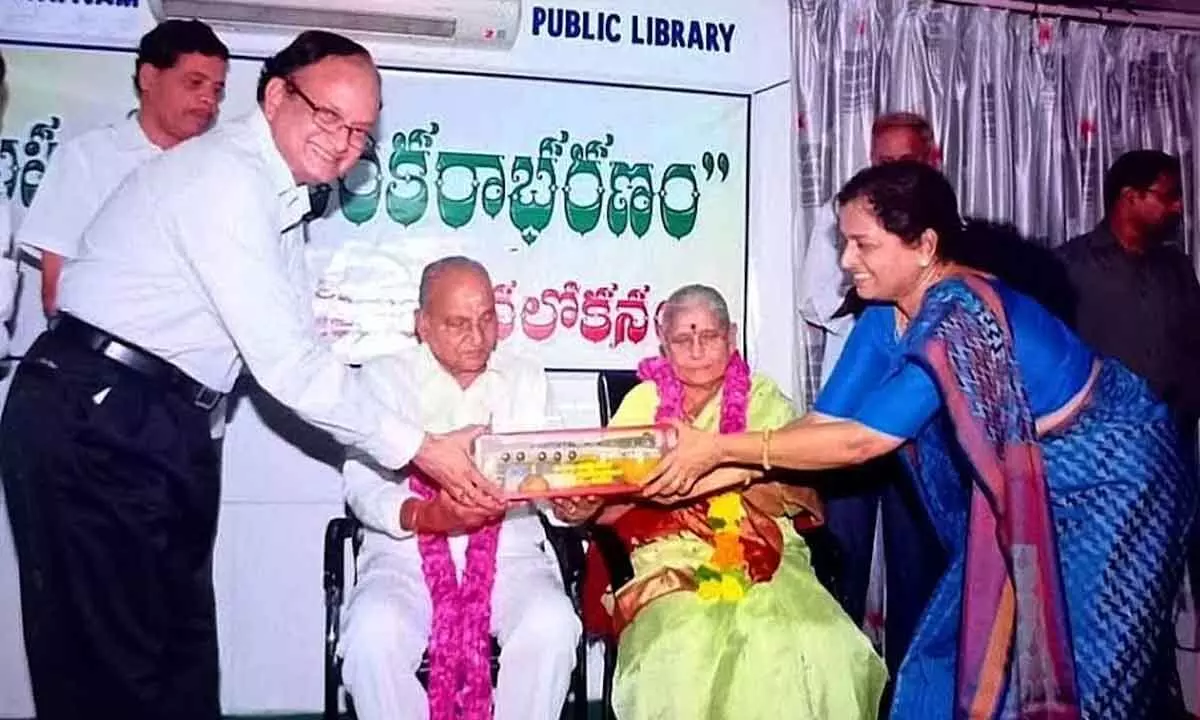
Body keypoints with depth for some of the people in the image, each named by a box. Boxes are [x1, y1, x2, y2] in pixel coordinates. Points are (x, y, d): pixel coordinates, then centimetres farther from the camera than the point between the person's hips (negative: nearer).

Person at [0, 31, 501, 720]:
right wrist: (416, 447, -16)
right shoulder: (227, 177, -18)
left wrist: (430, 426, 5)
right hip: (94, 423, -10)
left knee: (183, 644, 15)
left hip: (169, 426, 10)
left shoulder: (279, 193, 13)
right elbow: (285, 361, -23)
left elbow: (302, 344, 13)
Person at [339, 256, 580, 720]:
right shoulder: (385, 379, 7)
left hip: (509, 553, 1)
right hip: (406, 555, -1)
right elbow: (363, 486, -4)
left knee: (551, 626, -29)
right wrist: (428, 516, -24)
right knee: (373, 632, -31)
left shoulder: (527, 379, 15)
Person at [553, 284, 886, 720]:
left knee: (815, 648, -27)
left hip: (764, 556, 1)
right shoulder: (644, 402, 12)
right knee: (687, 651, -30)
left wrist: (733, 466, -19)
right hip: (672, 558, 0)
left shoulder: (763, 399, 11)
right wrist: (579, 504, -18)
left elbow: (797, 491, -2)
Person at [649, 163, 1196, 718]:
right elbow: (822, 423, -8)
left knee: (1062, 669, 0)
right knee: (956, 645, 9)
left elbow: (861, 440, -32)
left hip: (1112, 475, -8)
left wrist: (719, 449, -31)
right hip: (1031, 482, 8)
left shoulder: (961, 317, -32)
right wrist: (705, 474, -15)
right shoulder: (885, 315, -7)